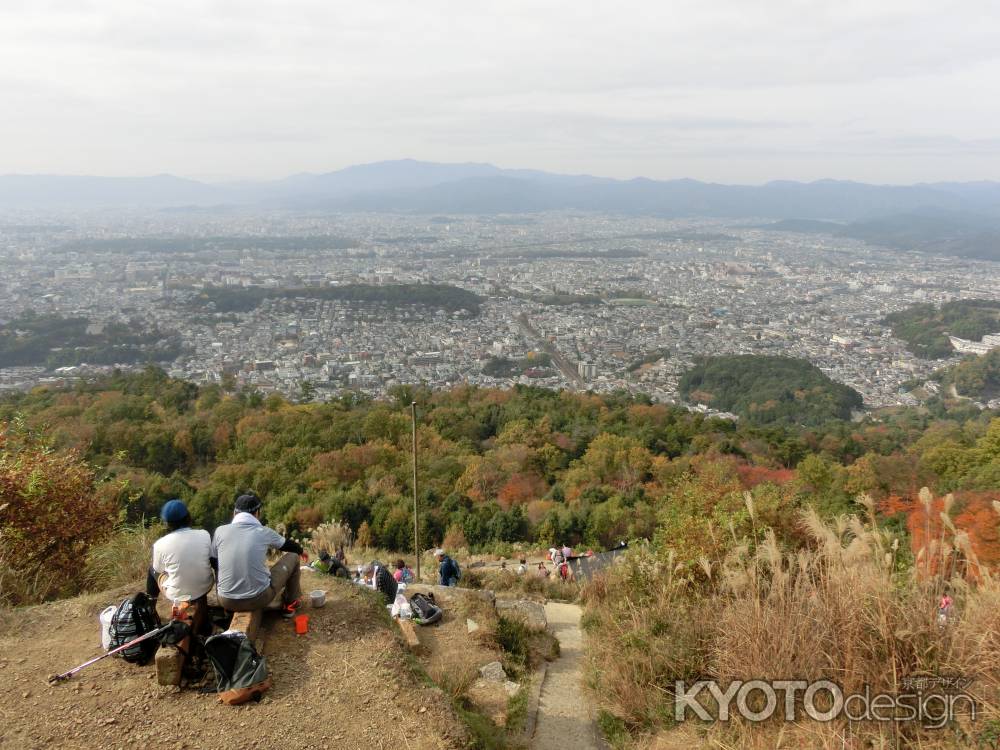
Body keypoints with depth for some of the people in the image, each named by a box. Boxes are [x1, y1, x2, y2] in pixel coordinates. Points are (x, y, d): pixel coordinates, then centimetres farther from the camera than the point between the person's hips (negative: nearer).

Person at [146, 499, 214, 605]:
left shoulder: (160, 544, -18)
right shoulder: (205, 535, -13)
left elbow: (158, 569, 0)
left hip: (177, 595, -2)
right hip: (205, 589, 2)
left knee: (152, 569, 25)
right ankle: (199, 599, 44)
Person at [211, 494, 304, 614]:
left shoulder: (220, 531, -3)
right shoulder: (264, 532, -5)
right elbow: (288, 545, 15)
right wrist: (301, 550, 39)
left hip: (227, 602, 3)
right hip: (259, 599, -3)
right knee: (292, 556, 19)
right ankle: (290, 603, 33)